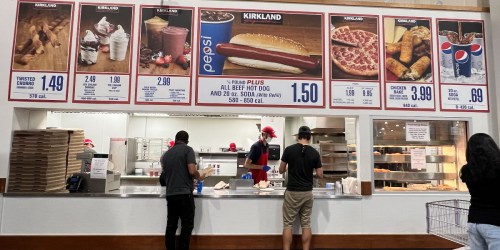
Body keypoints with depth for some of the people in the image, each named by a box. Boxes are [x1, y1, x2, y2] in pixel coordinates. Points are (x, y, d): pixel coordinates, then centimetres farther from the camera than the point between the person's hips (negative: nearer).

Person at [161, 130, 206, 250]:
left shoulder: (165, 154, 14)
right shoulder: (187, 150, -5)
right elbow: (192, 171, -17)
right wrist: (199, 177, 5)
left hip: (170, 194, 6)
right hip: (185, 194, -6)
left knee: (171, 226, 11)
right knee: (187, 226, 1)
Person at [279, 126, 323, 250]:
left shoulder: (289, 149, -8)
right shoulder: (314, 153, -3)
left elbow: (281, 170, 1)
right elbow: (320, 175, 0)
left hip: (292, 192, -2)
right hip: (307, 192, 2)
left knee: (288, 224, 6)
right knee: (306, 224, 11)